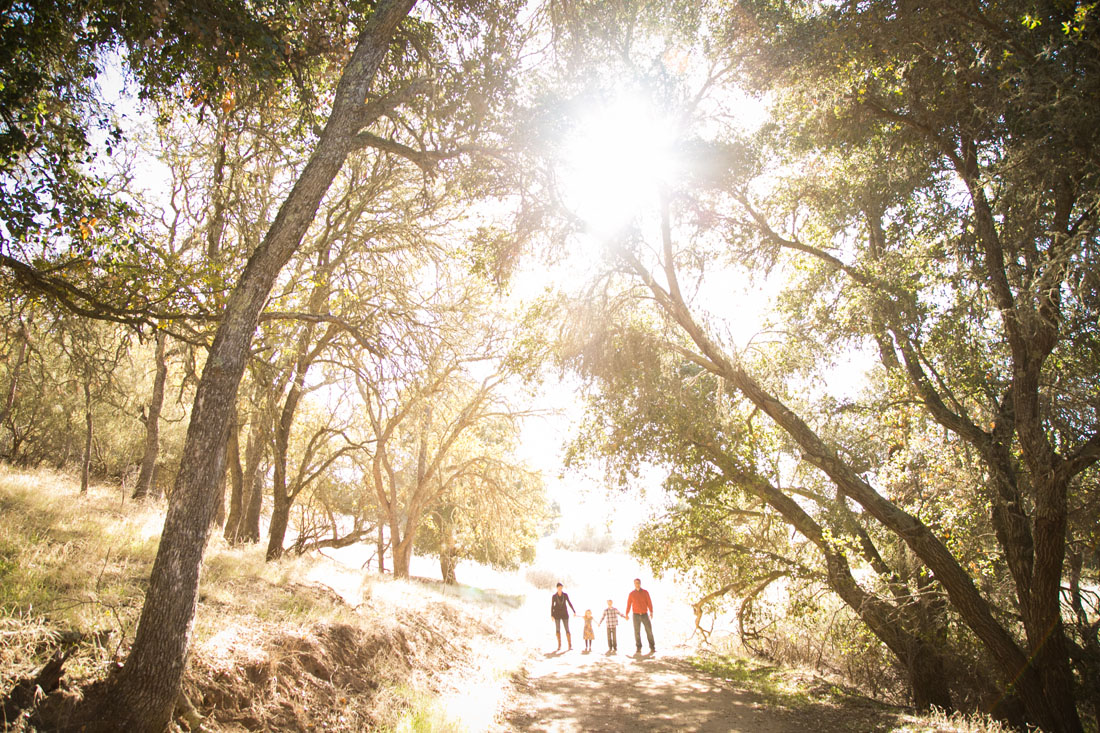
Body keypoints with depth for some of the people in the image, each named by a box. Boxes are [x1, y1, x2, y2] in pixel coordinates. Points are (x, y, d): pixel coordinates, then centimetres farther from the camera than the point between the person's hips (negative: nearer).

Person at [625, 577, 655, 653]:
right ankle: (639, 648, 2)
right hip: (636, 615, 0)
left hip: (645, 614, 0)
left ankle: (652, 648, 1)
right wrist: (627, 614, -4)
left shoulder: (645, 592, 2)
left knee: (649, 630, -6)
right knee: (637, 632, -4)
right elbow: (628, 604, 3)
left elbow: (649, 602, -3)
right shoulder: (631, 594, 3)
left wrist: (651, 612, -14)